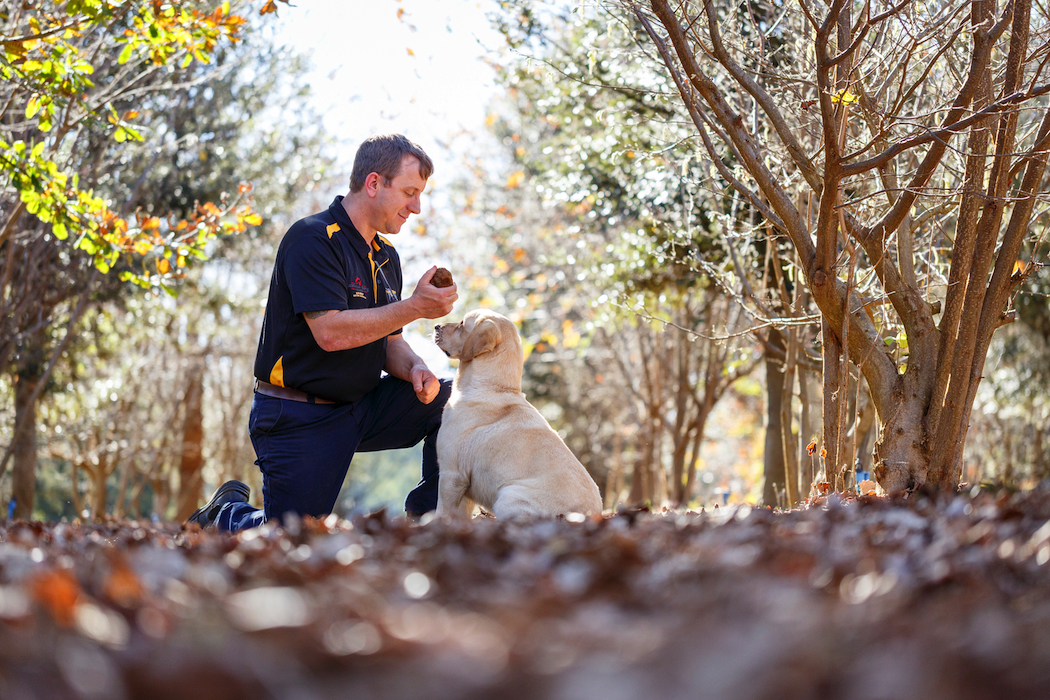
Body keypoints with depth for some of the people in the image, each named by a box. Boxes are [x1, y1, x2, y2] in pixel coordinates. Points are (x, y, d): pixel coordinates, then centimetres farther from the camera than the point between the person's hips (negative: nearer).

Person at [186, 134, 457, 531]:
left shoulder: (386, 257, 10)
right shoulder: (312, 239, -16)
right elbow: (331, 332, -27)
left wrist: (413, 368, -9)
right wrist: (415, 307, -25)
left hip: (360, 407, 8)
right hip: (298, 419, -7)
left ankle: (429, 517, 2)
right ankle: (226, 514, 23)